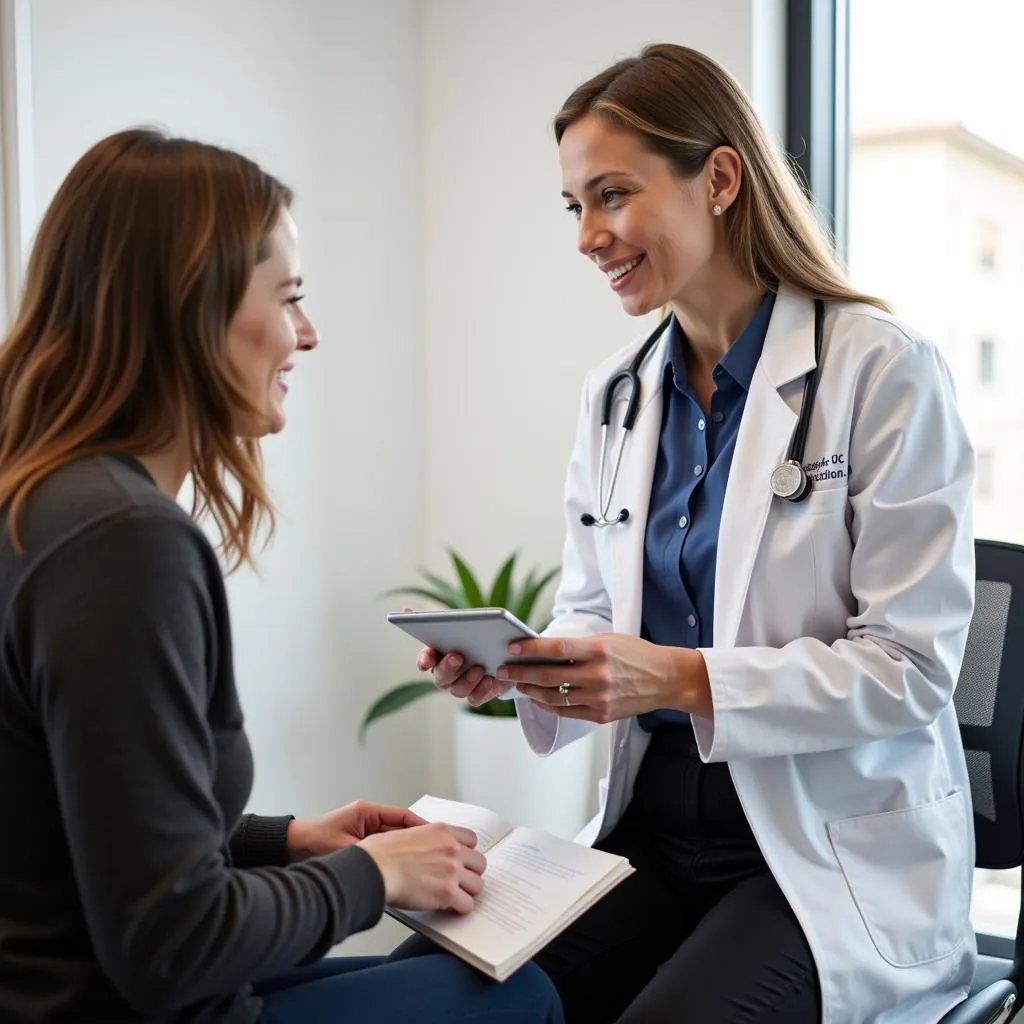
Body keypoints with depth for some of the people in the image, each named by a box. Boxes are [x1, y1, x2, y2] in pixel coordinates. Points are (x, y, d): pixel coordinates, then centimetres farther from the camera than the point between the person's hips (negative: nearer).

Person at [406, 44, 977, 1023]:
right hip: (655, 824, 5)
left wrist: (687, 679, -23)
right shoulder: (614, 396, 8)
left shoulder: (883, 372, -10)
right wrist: (512, 664, -9)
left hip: (838, 855, -4)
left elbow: (912, 666, -12)